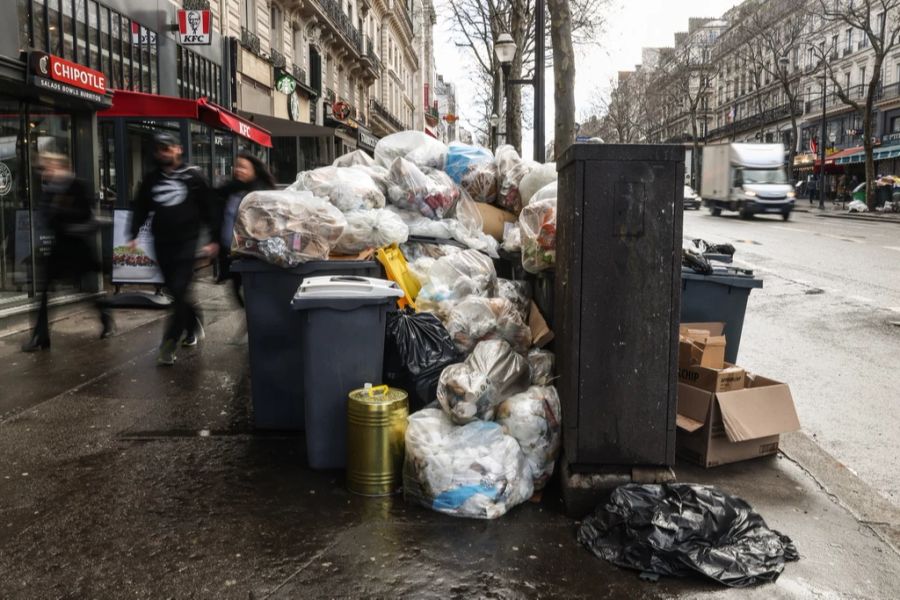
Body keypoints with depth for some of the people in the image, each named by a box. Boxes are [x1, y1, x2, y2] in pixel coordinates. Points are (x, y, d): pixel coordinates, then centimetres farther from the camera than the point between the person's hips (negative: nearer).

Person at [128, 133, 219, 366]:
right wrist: (133, 236, 7)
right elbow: (141, 209, 17)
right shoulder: (151, 179, 11)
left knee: (180, 291, -12)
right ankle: (194, 325, 32)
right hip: (162, 243, 5)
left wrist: (214, 239, -2)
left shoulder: (193, 176, 0)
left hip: (186, 242, -4)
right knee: (176, 292, 10)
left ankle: (169, 344, -9)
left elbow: (208, 209, 1)